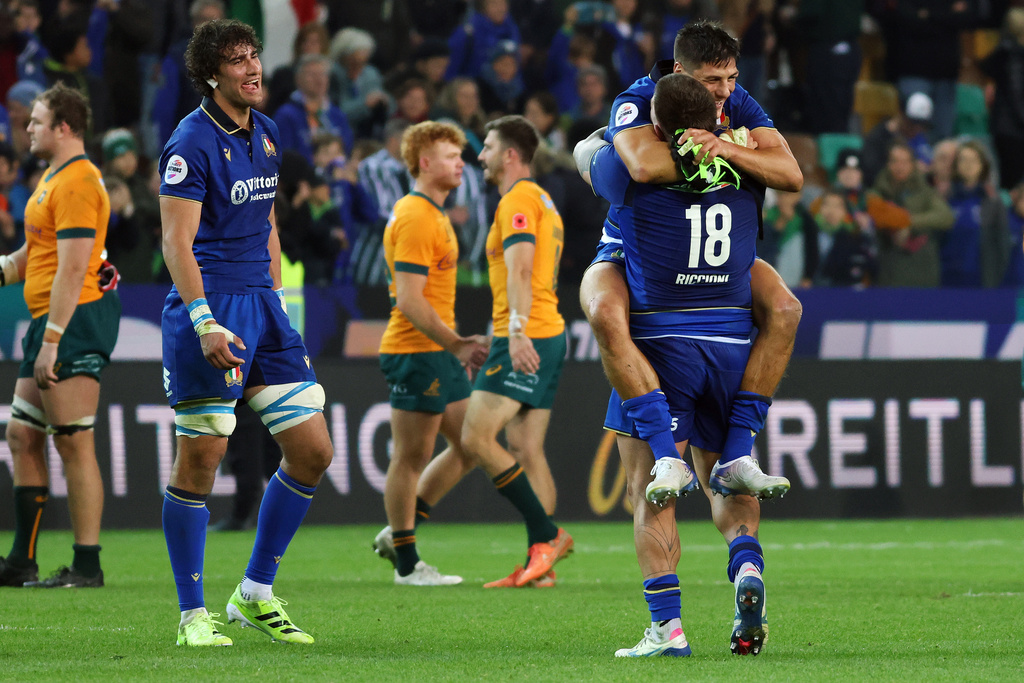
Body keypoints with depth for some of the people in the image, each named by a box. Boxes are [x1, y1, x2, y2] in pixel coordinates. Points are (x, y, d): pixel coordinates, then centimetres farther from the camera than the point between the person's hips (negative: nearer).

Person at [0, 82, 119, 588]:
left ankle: (86, 566, -6)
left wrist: (51, 342, -23)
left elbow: (72, 271, -20)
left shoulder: (77, 182, -15)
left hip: (75, 319, -11)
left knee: (74, 443, -8)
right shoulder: (53, 177, 18)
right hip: (49, 320, 11)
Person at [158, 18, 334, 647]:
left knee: (313, 452, 5)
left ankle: (256, 595, 16)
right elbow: (177, 242, -15)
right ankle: (194, 615, 4)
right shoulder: (192, 142, -11)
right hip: (210, 309, -8)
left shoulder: (266, 133, 13)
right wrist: (206, 324, -24)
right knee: (201, 459, -5)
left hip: (263, 307, 8)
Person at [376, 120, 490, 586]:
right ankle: (407, 564, 1)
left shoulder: (433, 215, 18)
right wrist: (455, 343, -22)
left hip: (437, 353, 10)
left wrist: (456, 346, 23)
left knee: (469, 443, 11)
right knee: (412, 455, -4)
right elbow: (409, 300, -22)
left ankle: (398, 531, 15)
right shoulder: (415, 219, -15)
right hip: (414, 351, -10)